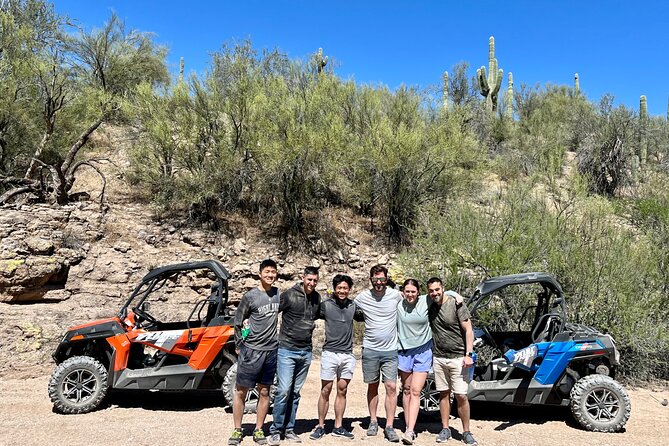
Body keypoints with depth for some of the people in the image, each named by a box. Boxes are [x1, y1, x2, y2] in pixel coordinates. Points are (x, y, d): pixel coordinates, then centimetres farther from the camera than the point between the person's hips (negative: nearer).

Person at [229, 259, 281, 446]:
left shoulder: (279, 294, 5)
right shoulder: (250, 296, -6)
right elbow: (237, 323, 1)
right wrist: (240, 347, -1)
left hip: (271, 351, 3)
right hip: (251, 350, -3)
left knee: (264, 392, 9)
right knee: (241, 391, 4)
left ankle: (258, 430, 20)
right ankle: (237, 430, 18)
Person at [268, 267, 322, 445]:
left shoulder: (317, 298, 5)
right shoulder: (289, 295, -11)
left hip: (306, 352, 5)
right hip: (287, 350, -5)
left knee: (295, 392, 12)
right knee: (284, 390, -7)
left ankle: (289, 429, 23)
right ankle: (276, 430, 8)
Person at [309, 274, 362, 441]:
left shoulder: (353, 306, 6)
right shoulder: (326, 304, -3)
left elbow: (363, 317, 23)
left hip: (348, 355, 3)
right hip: (330, 353, -3)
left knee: (342, 391, 10)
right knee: (325, 391, 4)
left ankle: (338, 427, 22)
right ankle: (320, 426, 18)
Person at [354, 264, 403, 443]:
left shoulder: (395, 295, -4)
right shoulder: (362, 297, -4)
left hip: (390, 350, 0)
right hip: (370, 349, 0)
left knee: (391, 387, -2)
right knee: (372, 387, 12)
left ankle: (389, 427, 8)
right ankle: (373, 421, 27)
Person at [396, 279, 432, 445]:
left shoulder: (426, 301, -7)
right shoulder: (398, 303, -6)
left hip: (423, 351, -1)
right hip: (404, 351, 1)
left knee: (415, 392, -5)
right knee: (406, 390, 11)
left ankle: (410, 431, -6)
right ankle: (408, 427, 22)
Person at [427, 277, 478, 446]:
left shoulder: (456, 304, -11)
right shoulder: (429, 307, 2)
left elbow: (468, 330, -10)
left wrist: (468, 354, -15)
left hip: (458, 358, -4)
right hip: (438, 358, 4)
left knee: (461, 396, -1)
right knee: (444, 394, 12)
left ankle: (466, 432, 13)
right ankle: (445, 429, 23)